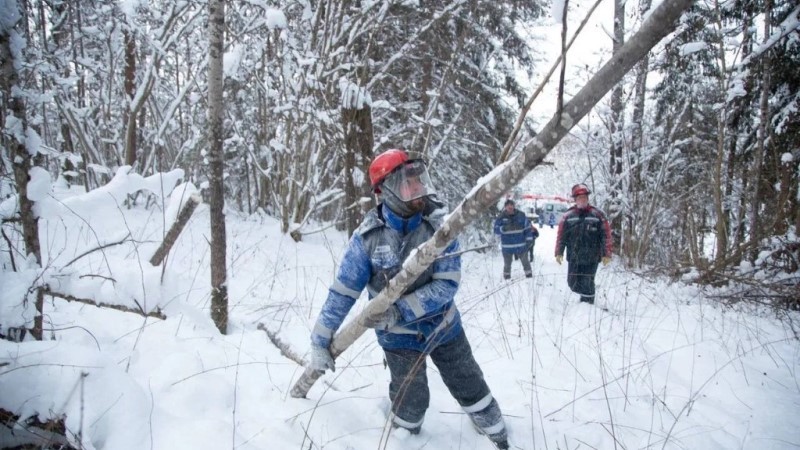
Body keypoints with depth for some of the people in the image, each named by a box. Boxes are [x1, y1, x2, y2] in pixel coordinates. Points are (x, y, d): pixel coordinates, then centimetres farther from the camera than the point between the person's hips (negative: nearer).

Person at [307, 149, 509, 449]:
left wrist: (398, 311, -32)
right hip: (399, 337, -2)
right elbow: (343, 293, -13)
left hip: (444, 328, 2)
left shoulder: (438, 230, -17)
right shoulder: (367, 238, -20)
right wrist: (320, 342, -11)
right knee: (412, 404, 4)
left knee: (471, 388, 16)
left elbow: (447, 284, -22)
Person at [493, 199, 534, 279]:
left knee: (525, 261, 13)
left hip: (521, 245, 1)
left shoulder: (521, 216, -4)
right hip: (507, 246, -1)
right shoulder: (501, 218, -7)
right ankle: (506, 275, 28)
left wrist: (529, 239, -1)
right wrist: (504, 228, -30)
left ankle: (528, 273, 29)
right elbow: (496, 230, -11)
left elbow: (527, 228, 3)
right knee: (507, 263, 11)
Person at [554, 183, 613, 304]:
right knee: (573, 283, 8)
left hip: (591, 258, -2)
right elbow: (561, 235, 2)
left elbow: (606, 235, -3)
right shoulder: (568, 216, 1)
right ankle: (585, 296, 37)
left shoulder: (597, 215, -2)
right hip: (573, 258, 2)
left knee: (587, 285, -1)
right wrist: (559, 252, -3)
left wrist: (606, 254, -7)